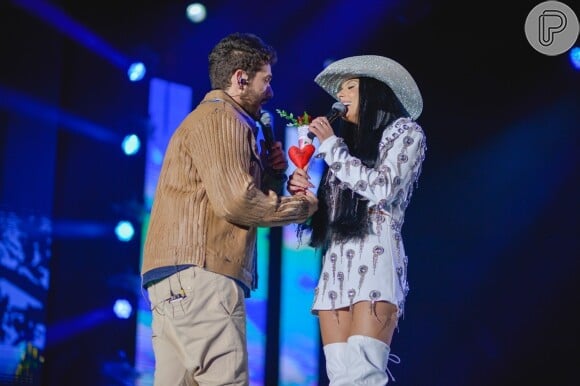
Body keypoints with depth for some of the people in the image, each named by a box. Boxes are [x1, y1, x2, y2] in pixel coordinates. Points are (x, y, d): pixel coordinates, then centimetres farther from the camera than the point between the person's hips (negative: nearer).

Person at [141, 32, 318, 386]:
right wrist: (304, 206, -3)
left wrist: (269, 175, 11)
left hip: (177, 281, 11)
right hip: (199, 275, -11)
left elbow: (233, 197, 26)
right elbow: (235, 202, -16)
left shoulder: (208, 118, 29)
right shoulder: (221, 117, -4)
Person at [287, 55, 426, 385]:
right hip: (336, 266, 6)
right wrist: (302, 190, 1)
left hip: (375, 259, -6)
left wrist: (331, 146, -1)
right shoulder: (347, 143, 26)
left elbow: (380, 188, -8)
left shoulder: (405, 132, 10)